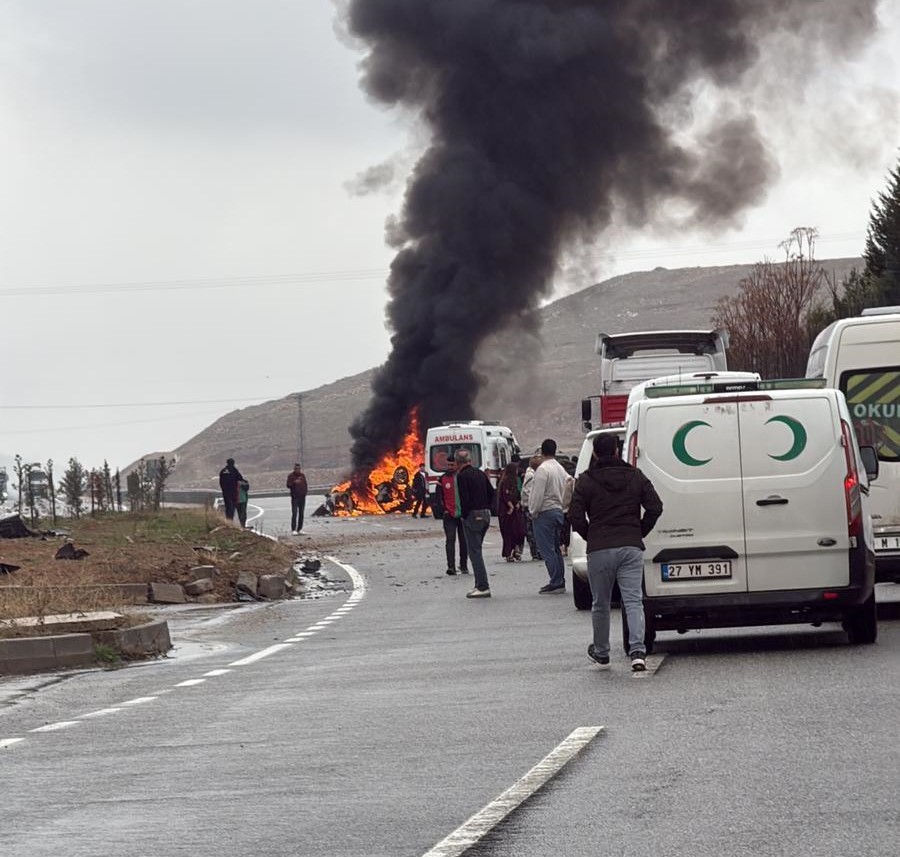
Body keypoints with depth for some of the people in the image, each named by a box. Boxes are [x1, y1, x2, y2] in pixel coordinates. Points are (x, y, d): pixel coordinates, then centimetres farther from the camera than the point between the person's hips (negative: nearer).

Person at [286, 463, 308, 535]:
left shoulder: (302, 475, 11)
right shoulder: (291, 475, -2)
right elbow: (288, 485, -9)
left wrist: (305, 490, 6)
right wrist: (294, 482, -24)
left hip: (302, 496, 5)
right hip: (295, 497, -5)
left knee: (301, 513, 6)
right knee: (294, 513, -11)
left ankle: (300, 529, 11)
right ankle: (293, 530, -12)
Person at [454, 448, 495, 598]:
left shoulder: (462, 476, -11)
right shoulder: (481, 473, 12)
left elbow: (464, 499, -18)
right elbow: (492, 493, 14)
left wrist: (464, 515, -7)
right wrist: (486, 508, 16)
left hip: (472, 516, -8)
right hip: (485, 515, 8)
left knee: (474, 551, -6)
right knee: (476, 550, 16)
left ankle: (483, 587, -10)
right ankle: (480, 584, 17)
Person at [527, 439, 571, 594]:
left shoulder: (543, 469, -15)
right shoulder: (560, 468, 13)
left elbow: (538, 494, -18)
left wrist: (533, 512, -7)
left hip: (545, 513, -9)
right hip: (558, 510, 9)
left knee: (547, 549, -7)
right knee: (555, 548, 15)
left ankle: (556, 583, -10)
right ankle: (560, 582, 17)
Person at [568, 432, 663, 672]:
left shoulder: (586, 481, -1)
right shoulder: (635, 476, 7)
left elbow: (576, 516, -5)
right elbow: (655, 507, 2)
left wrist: (590, 537, 10)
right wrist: (639, 532, 12)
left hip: (599, 550, -1)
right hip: (631, 547, 1)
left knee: (600, 604, 13)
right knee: (633, 600, -5)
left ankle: (601, 653, 25)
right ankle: (638, 651, -22)